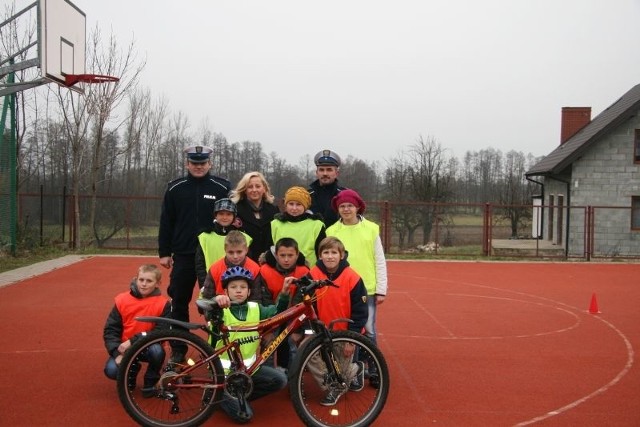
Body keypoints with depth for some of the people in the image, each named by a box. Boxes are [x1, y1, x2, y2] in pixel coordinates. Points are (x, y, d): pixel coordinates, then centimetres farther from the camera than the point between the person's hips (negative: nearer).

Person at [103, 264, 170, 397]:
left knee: (157, 350, -34)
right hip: (125, 348, 2)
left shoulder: (162, 304, -14)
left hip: (147, 347, -1)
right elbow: (110, 330, -6)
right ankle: (132, 370, 14)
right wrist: (117, 353, -21)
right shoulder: (122, 300, -8)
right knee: (111, 370, -24)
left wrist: (133, 341, -27)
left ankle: (150, 382, -3)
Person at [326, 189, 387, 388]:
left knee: (368, 331, 5)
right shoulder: (331, 231, 1)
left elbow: (380, 261, 2)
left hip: (367, 290, -1)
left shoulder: (371, 229, 0)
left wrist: (381, 290, 0)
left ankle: (372, 371, 18)